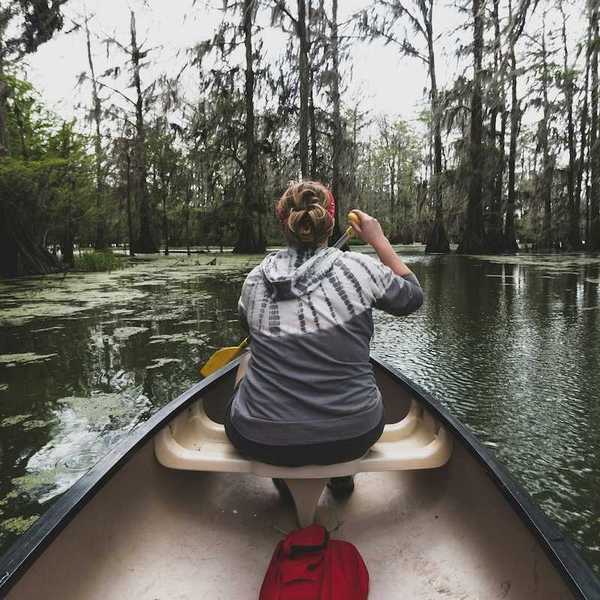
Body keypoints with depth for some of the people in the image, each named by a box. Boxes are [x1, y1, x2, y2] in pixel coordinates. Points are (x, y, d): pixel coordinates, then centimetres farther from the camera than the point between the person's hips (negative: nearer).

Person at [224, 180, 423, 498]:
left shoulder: (255, 278, -3)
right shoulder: (359, 268, -10)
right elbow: (413, 296, 9)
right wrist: (379, 239, 14)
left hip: (260, 441, 1)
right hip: (352, 437, 0)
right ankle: (342, 475, 38)